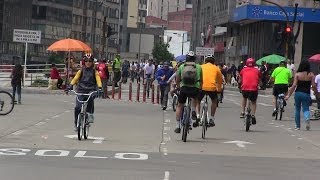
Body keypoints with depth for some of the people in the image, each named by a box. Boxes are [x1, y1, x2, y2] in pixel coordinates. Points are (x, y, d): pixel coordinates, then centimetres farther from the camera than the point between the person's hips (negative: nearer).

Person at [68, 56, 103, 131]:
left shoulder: (95, 72, 10)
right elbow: (75, 78, 1)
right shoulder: (81, 71, 12)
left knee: (90, 97, -37)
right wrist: (71, 85, -17)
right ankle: (76, 123, 7)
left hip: (91, 90, -1)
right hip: (81, 90, 1)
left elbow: (98, 80, -3)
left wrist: (100, 88, -22)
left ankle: (90, 114, -22)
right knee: (77, 107, -12)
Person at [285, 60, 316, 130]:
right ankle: (307, 118, -25)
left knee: (297, 109, 14)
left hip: (298, 93, 0)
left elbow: (294, 86, -8)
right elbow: (313, 86, -5)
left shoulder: (297, 74, -4)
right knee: (306, 109, 8)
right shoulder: (311, 75, -3)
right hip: (306, 94, 0)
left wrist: (288, 95, -4)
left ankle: (297, 126, 18)